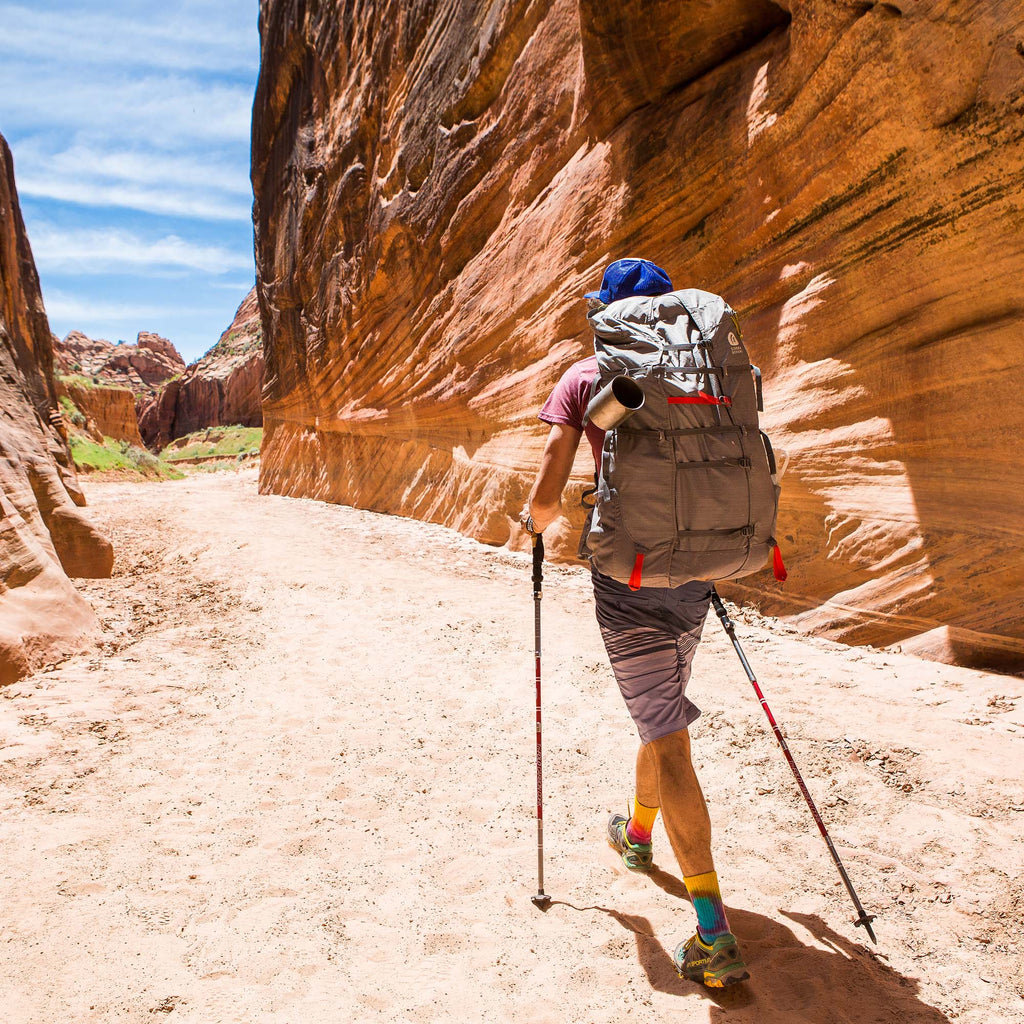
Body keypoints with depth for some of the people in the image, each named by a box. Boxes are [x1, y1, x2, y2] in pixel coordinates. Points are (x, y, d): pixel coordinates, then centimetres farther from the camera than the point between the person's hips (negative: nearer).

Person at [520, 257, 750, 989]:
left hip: (627, 571, -5)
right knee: (663, 709, 25)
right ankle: (639, 832, 50)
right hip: (691, 571, 6)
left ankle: (716, 936, 1)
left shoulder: (584, 379, -3)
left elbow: (546, 498, -7)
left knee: (668, 736, -3)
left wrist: (536, 521, 16)